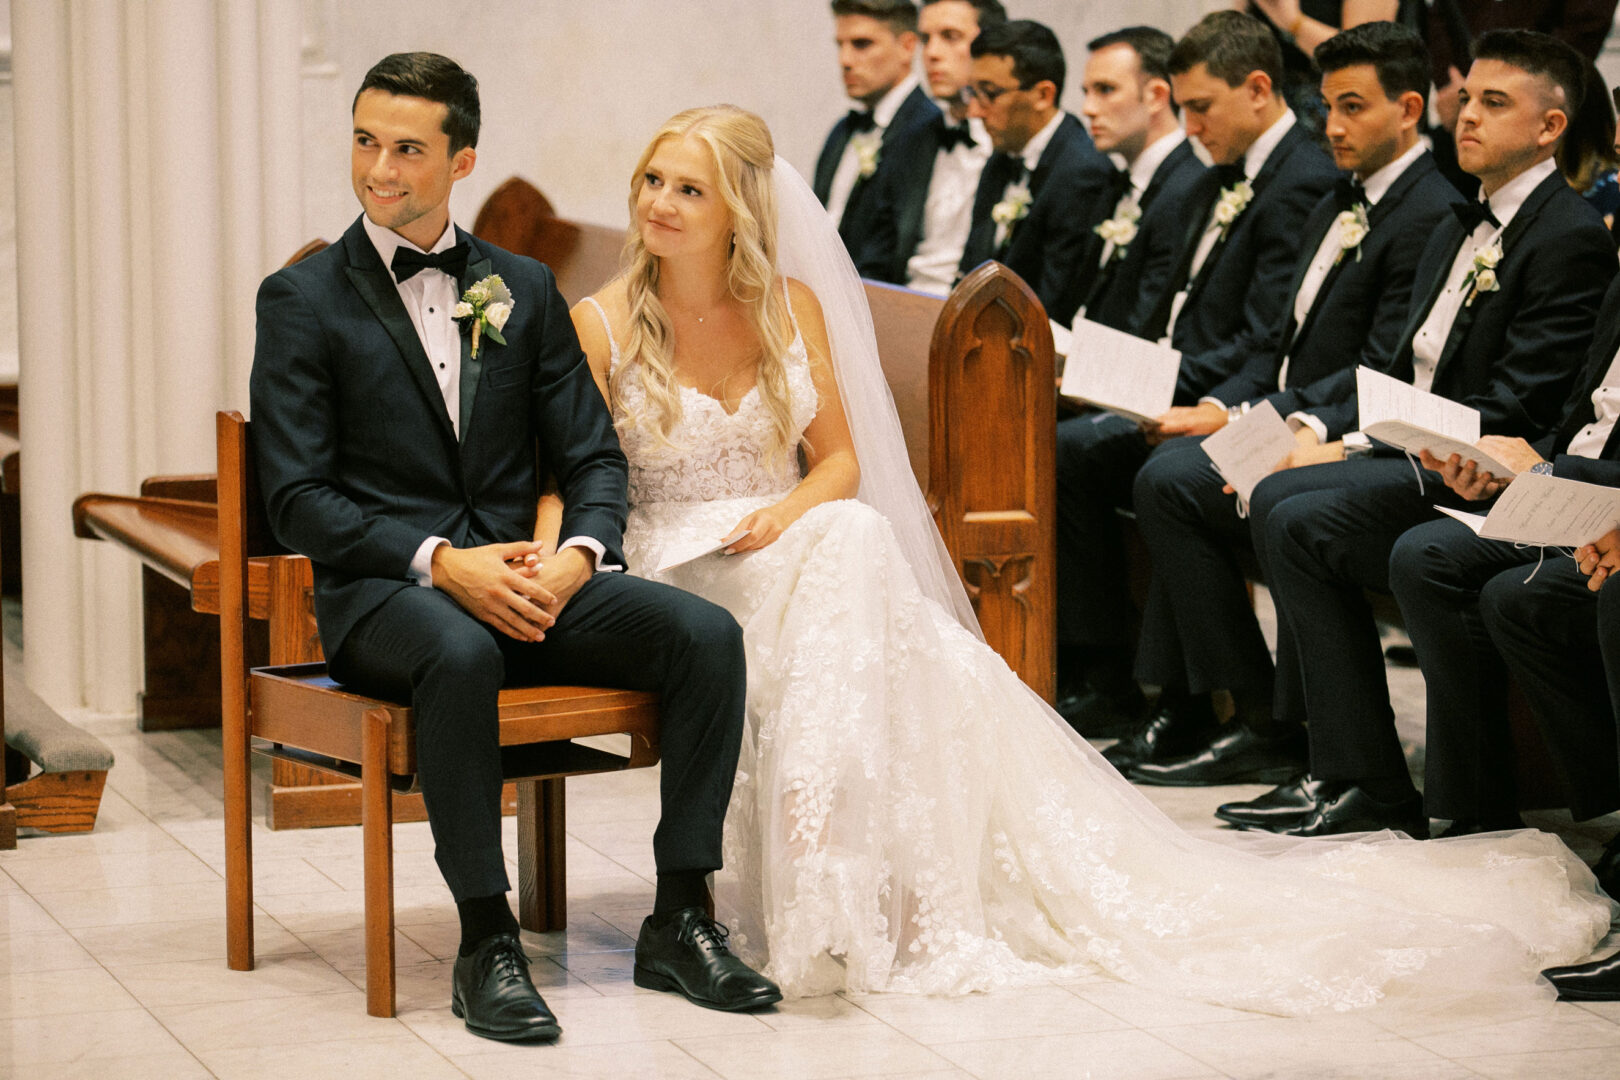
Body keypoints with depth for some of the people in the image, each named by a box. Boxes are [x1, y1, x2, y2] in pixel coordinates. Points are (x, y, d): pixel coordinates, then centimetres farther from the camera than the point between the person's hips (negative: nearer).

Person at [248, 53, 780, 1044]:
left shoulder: (526, 289, 14)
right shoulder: (302, 301, 2)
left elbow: (592, 457, 12)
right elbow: (299, 499, -6)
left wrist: (576, 555, -11)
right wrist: (441, 561, -19)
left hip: (525, 581, 4)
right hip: (384, 592, -4)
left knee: (707, 633, -21)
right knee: (460, 655, -40)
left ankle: (681, 922, -15)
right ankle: (488, 943, -30)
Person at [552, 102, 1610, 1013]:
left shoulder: (791, 303, 7)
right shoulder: (602, 325, -1)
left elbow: (840, 457, 9)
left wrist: (791, 508, -12)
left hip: (791, 553, 3)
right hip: (669, 568, -3)